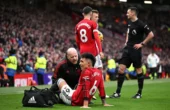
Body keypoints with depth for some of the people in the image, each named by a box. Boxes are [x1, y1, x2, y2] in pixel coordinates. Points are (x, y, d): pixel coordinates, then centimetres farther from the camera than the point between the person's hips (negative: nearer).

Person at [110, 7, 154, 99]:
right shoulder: (130, 23, 10)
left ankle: (139, 93, 14)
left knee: (138, 70, 3)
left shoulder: (140, 24, -13)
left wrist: (142, 44, -14)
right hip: (128, 49, 7)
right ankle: (118, 92, 2)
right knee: (121, 69, -1)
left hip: (135, 50, -7)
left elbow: (151, 35, -14)